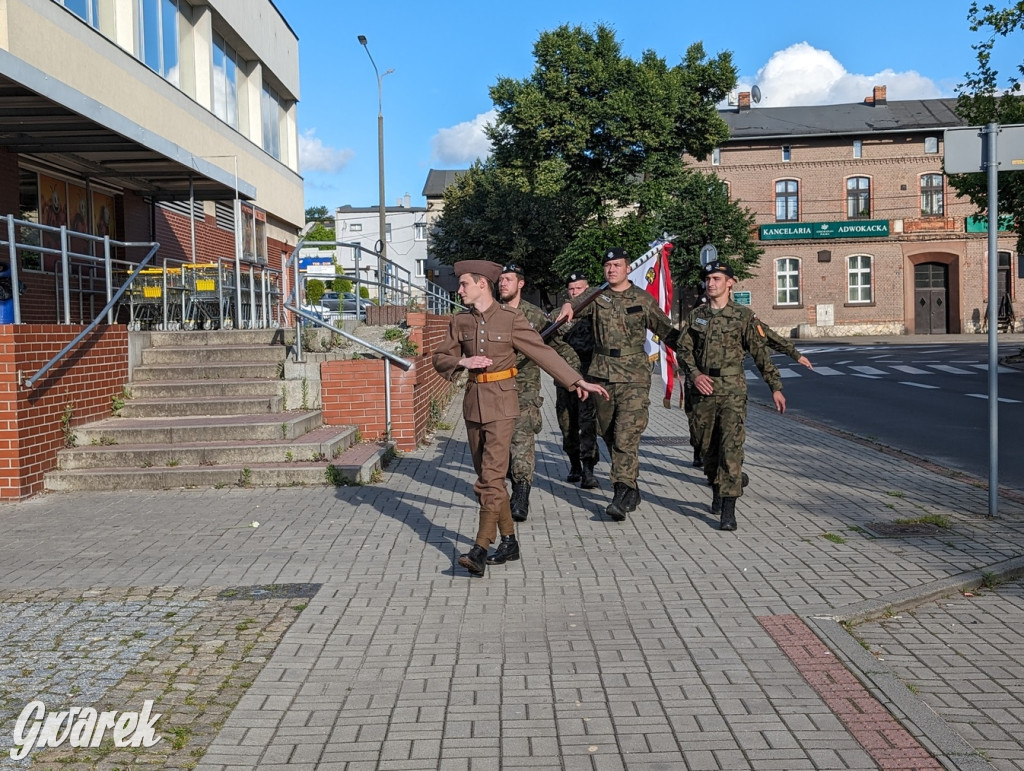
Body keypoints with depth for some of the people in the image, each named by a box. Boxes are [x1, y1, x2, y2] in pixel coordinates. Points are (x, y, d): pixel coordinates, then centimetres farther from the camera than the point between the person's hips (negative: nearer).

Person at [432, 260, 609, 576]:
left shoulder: (511, 318, -6)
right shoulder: (460, 321, 7)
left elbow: (543, 352, -5)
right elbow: (440, 358, 11)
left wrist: (578, 381, -9)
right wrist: (462, 362, -10)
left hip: (501, 403, -5)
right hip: (473, 402, 6)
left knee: (491, 477, -13)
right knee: (486, 476, 10)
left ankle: (479, 551, -15)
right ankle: (509, 542, 22)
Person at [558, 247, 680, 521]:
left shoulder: (643, 299, 4)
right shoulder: (597, 297, 8)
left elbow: (667, 331, 10)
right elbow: (578, 305, -12)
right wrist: (567, 306, -35)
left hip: (634, 376, -4)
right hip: (602, 375, 4)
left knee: (626, 436, -14)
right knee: (610, 436, 10)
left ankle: (622, 496, -16)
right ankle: (632, 491, 23)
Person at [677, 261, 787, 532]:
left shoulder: (743, 316, 0)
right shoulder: (695, 315, 10)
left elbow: (761, 353, 1)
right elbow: (684, 350, 10)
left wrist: (775, 387, -1)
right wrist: (695, 374, -8)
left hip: (732, 390, -4)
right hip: (703, 389, 4)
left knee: (731, 447, -12)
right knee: (707, 446, 12)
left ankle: (728, 510, -13)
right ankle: (717, 493, 34)